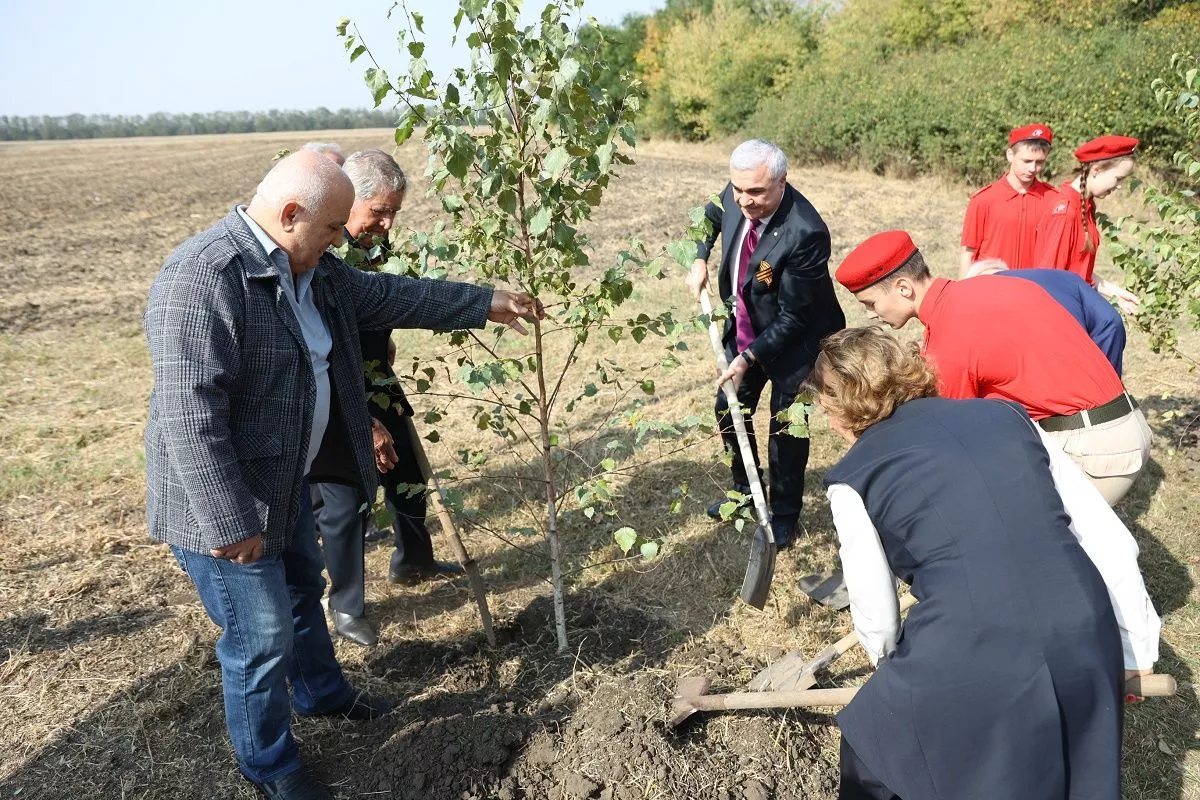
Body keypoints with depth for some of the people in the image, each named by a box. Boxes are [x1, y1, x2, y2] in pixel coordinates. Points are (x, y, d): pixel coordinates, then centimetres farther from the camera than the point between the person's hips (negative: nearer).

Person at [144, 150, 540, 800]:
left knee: (302, 588, 27)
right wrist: (230, 525, -27)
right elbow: (189, 417, -30)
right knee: (262, 636, 4)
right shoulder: (201, 281, -28)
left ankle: (320, 692, 53)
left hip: (283, 482, 9)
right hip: (221, 501, -9)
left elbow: (387, 296, 12)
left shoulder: (307, 266, 0)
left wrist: (483, 304, 14)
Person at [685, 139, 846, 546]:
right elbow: (711, 216, 12)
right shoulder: (736, 196, -15)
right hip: (745, 328, 7)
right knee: (730, 409, 16)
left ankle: (784, 513, 26)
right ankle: (745, 489, 40)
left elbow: (792, 317, -26)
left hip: (795, 340, -7)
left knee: (785, 427, 3)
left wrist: (750, 358, -26)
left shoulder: (805, 232, -34)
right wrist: (699, 261, -2)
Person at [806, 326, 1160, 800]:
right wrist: (1136, 648, 24)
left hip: (969, 672, -4)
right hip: (1087, 650, 5)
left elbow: (876, 619, 12)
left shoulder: (853, 478, 4)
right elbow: (1111, 540, 13)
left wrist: (895, 670, 34)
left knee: (872, 745, 26)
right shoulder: (1006, 415, 13)